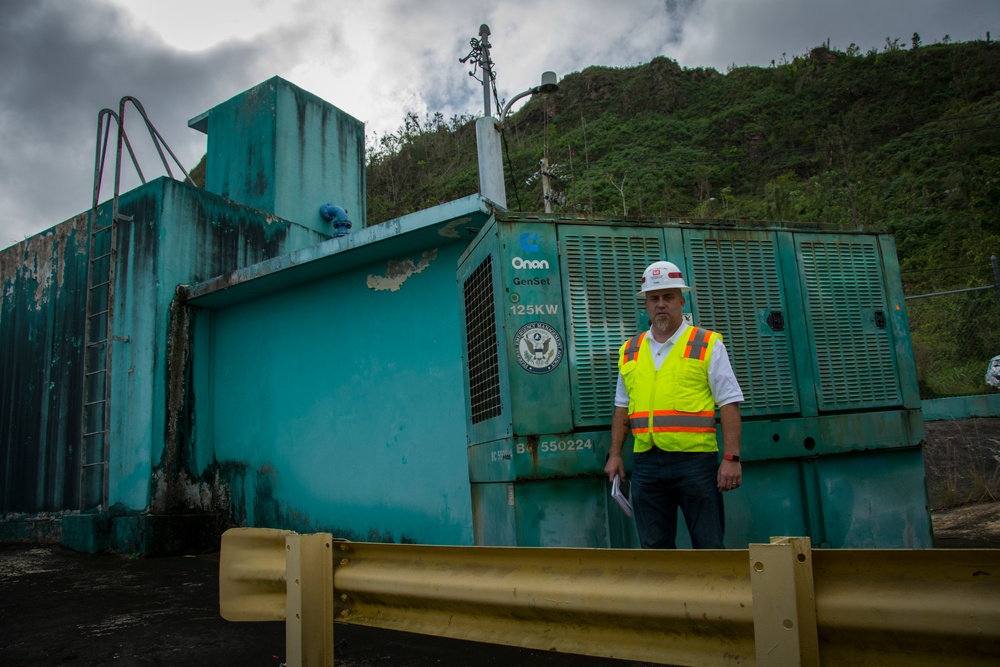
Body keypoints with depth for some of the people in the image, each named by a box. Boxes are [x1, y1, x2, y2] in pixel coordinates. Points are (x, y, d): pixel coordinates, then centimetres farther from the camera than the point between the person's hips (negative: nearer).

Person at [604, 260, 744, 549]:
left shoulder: (707, 344, 2)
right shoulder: (630, 350, 13)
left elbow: (729, 404, -2)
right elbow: (622, 406, 18)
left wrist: (731, 458, -10)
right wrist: (615, 454, 11)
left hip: (695, 459, -3)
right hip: (645, 462, 4)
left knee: (709, 547, 3)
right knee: (654, 548, 10)